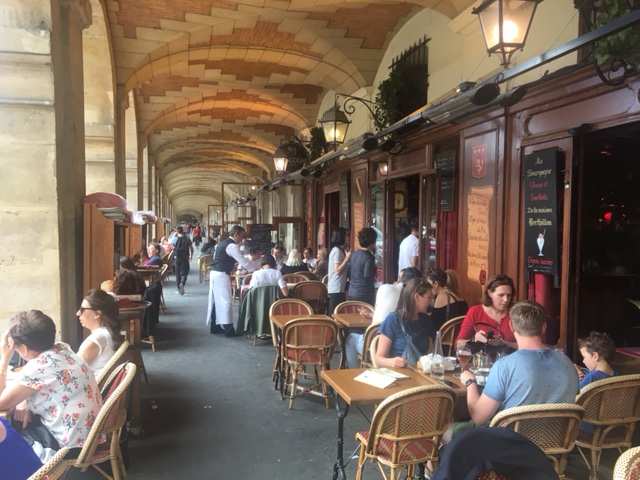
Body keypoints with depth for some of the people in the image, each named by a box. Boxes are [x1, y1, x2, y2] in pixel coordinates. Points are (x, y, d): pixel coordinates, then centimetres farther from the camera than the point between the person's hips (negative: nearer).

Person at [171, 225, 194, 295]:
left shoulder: (175, 239, -7)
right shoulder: (187, 239, -4)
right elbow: (191, 249, -2)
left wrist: (174, 236, 13)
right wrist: (190, 256, 12)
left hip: (177, 258, 0)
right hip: (185, 258, 0)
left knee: (177, 273, 13)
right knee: (184, 273, 6)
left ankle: (178, 288, 17)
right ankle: (182, 283, -23)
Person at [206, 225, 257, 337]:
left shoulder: (223, 243, 16)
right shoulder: (231, 246, -14)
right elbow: (242, 261, -14)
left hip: (215, 273, 10)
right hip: (221, 275, -10)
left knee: (217, 300, 14)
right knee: (226, 301, -6)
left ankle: (215, 326, 22)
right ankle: (228, 329, -3)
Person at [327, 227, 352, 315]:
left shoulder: (341, 250, 15)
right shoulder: (337, 251, -15)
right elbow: (338, 270, -21)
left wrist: (347, 256, 11)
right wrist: (347, 257, -17)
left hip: (338, 288, 10)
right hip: (337, 289, -10)